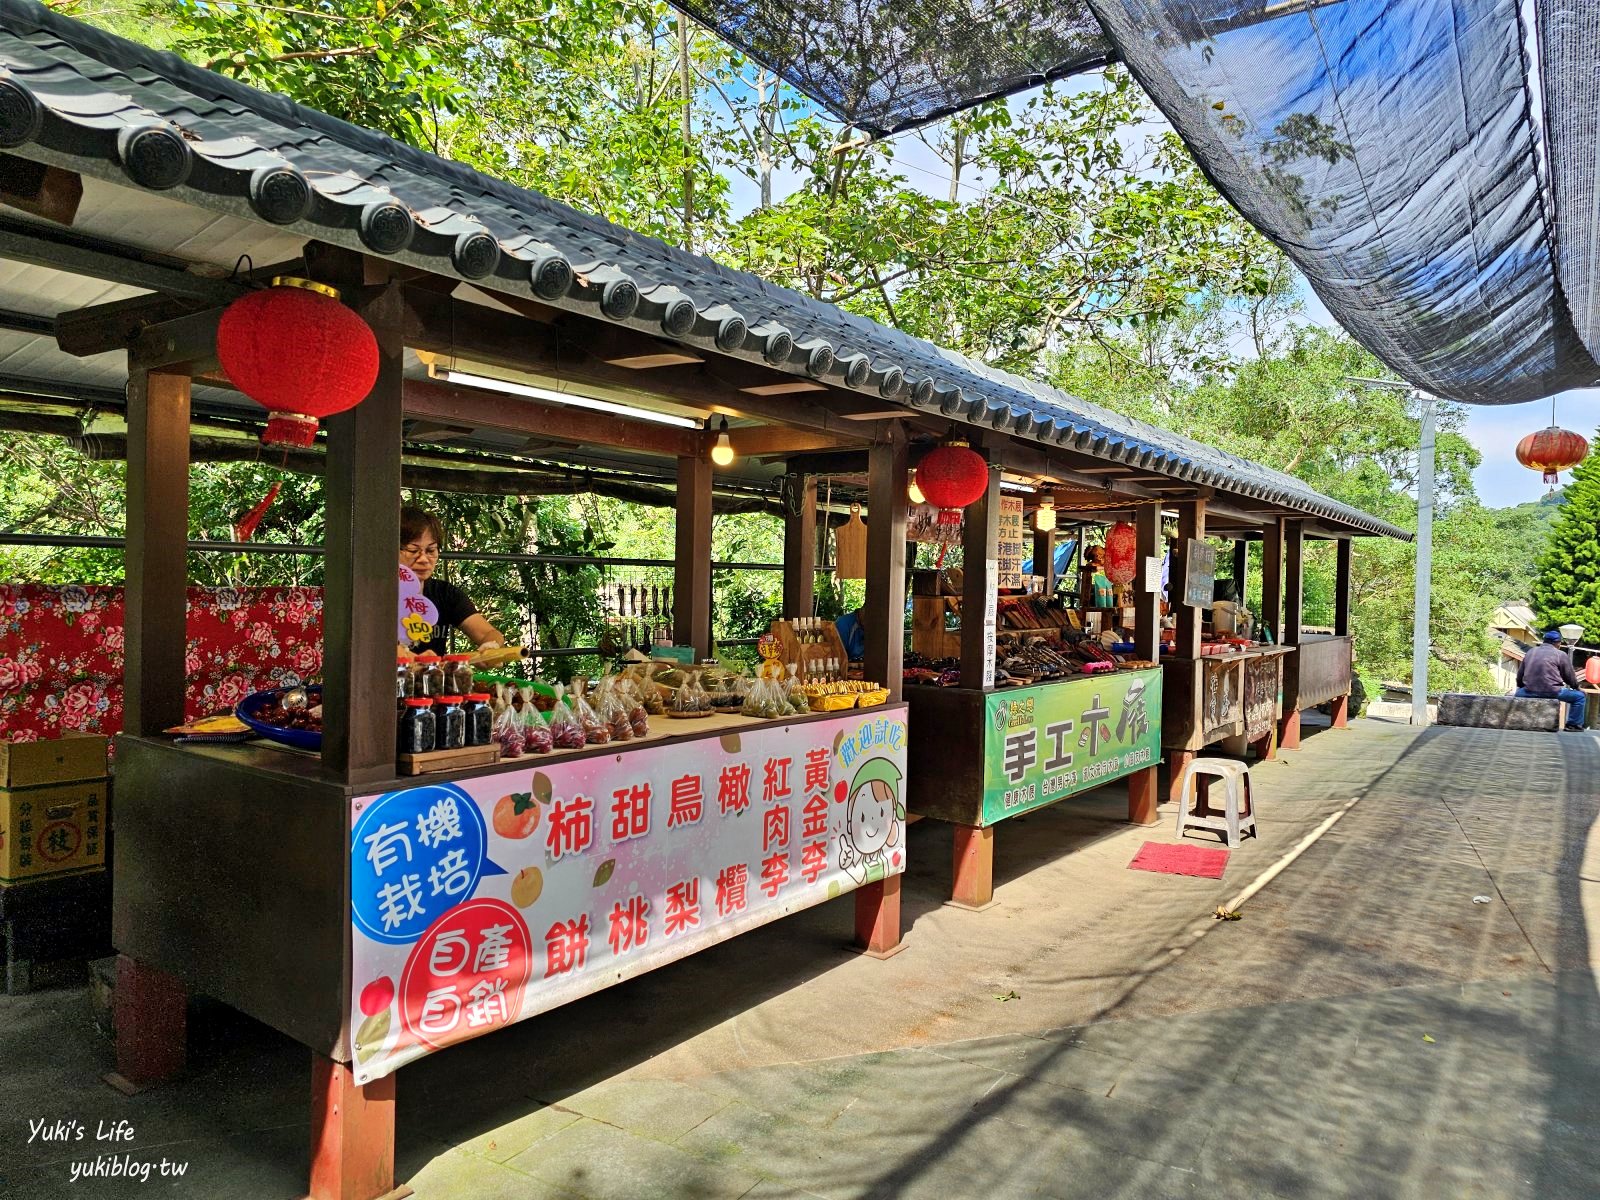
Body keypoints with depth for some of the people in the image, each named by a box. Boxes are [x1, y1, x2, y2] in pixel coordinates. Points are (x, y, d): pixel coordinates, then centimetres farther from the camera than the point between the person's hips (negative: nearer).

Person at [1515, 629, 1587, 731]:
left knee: (1519, 692, 36)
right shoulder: (1561, 654, 3)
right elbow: (1570, 677, 7)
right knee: (1580, 696, 16)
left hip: (1530, 691, 4)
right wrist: (1576, 687, 27)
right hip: (1552, 691, -4)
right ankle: (1574, 724, 14)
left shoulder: (1530, 652, 16)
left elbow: (1519, 677, 18)